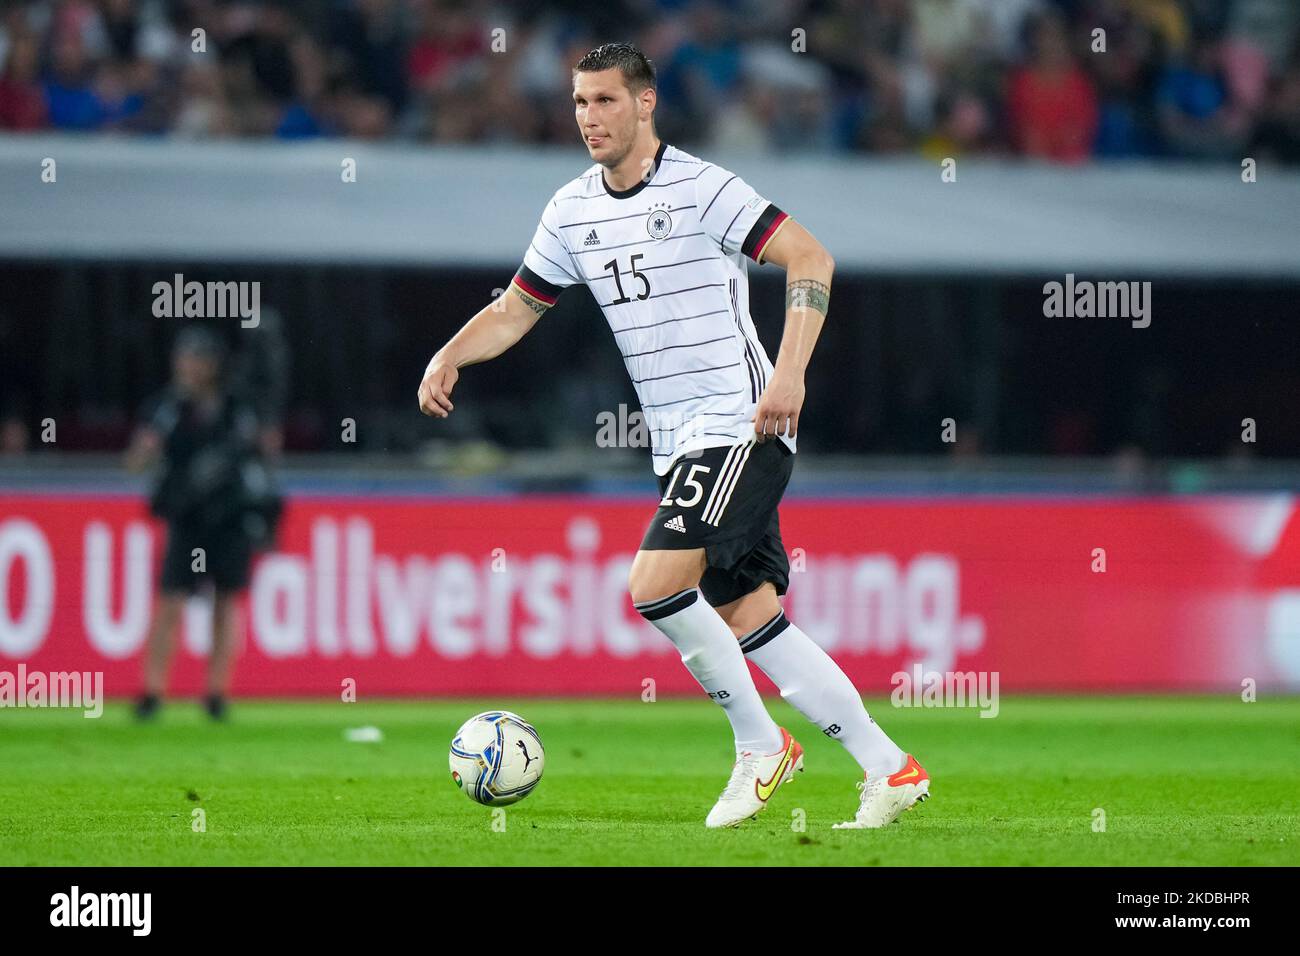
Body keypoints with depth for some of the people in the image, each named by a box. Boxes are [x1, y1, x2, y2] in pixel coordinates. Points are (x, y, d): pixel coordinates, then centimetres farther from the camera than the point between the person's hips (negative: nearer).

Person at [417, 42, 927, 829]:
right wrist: (450, 357, 2)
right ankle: (889, 770, 11)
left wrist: (790, 374, -26)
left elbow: (811, 259, -17)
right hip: (680, 441, 8)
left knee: (655, 585, -20)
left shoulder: (699, 187, -12)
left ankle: (759, 744, -2)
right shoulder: (572, 210, 11)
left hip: (742, 426, -8)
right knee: (748, 620, 4)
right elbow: (517, 309, 21)